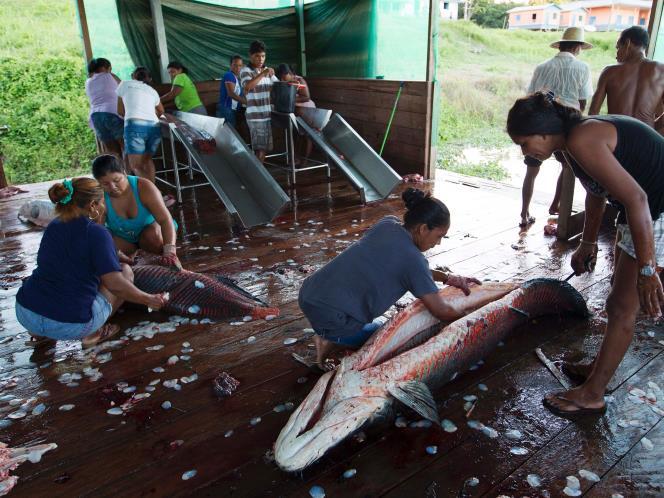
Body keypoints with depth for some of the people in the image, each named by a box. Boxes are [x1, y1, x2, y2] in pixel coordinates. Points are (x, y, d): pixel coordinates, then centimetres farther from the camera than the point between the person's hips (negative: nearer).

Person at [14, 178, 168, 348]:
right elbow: (115, 285, -19)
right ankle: (93, 333, 0)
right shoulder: (96, 233, -12)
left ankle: (41, 332, 19)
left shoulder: (53, 226, 11)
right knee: (125, 271, 10)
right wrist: (149, 299, -6)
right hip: (69, 325, -7)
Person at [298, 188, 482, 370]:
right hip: (330, 317, -8)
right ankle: (332, 340, 0)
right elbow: (441, 311, -12)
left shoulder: (388, 223, 6)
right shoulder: (413, 258, -16)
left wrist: (448, 278, 16)